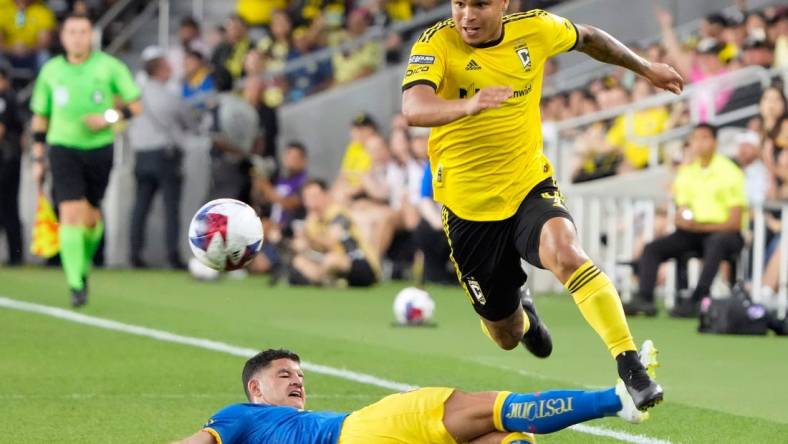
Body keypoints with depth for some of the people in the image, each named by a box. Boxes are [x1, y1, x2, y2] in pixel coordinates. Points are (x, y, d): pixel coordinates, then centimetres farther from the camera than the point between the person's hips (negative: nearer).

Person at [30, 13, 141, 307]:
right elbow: (40, 116, 13)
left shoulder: (109, 66, -1)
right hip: (63, 148, 0)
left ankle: (84, 266, 36)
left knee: (91, 216, 7)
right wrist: (38, 159, 10)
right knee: (71, 213, -14)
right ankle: (76, 285, -16)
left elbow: (135, 105, 1)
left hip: (99, 148, 0)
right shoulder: (51, 71, 4)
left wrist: (110, 117, -18)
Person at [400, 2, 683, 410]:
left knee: (566, 252, -34)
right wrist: (469, 104, -55)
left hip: (529, 186, 1)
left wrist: (644, 68, 28)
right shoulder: (435, 44, -16)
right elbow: (413, 108, -36)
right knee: (506, 336, 12)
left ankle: (629, 364, -32)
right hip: (469, 206, -1)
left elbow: (588, 39, 18)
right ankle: (522, 317, 51)